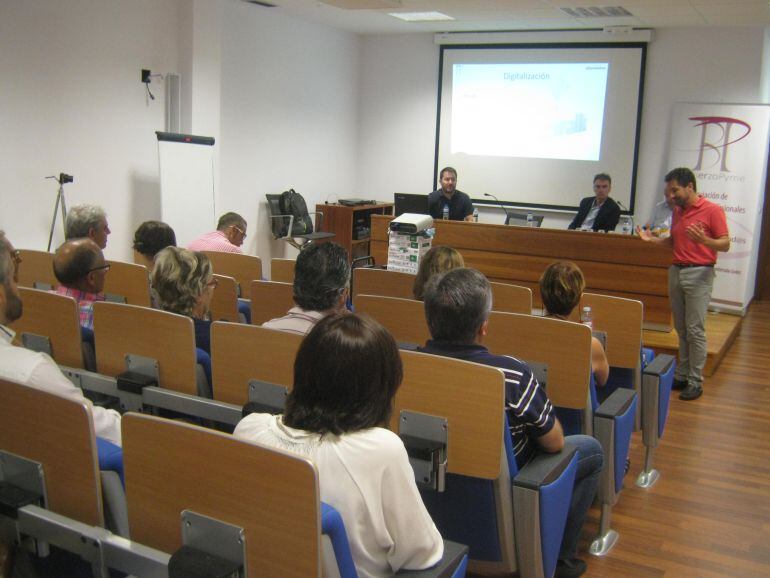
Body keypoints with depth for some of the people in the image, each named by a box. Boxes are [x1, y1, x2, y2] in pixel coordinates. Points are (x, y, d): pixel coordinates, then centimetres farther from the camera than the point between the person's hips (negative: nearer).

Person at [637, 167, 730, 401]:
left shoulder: (712, 210, -7)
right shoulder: (677, 211, 13)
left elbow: (725, 244, -9)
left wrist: (703, 239, -27)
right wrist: (652, 239, 5)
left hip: (699, 274, -6)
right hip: (676, 271, 6)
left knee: (695, 330, -5)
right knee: (681, 329, 10)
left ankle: (695, 382, 2)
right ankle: (681, 375, 17)